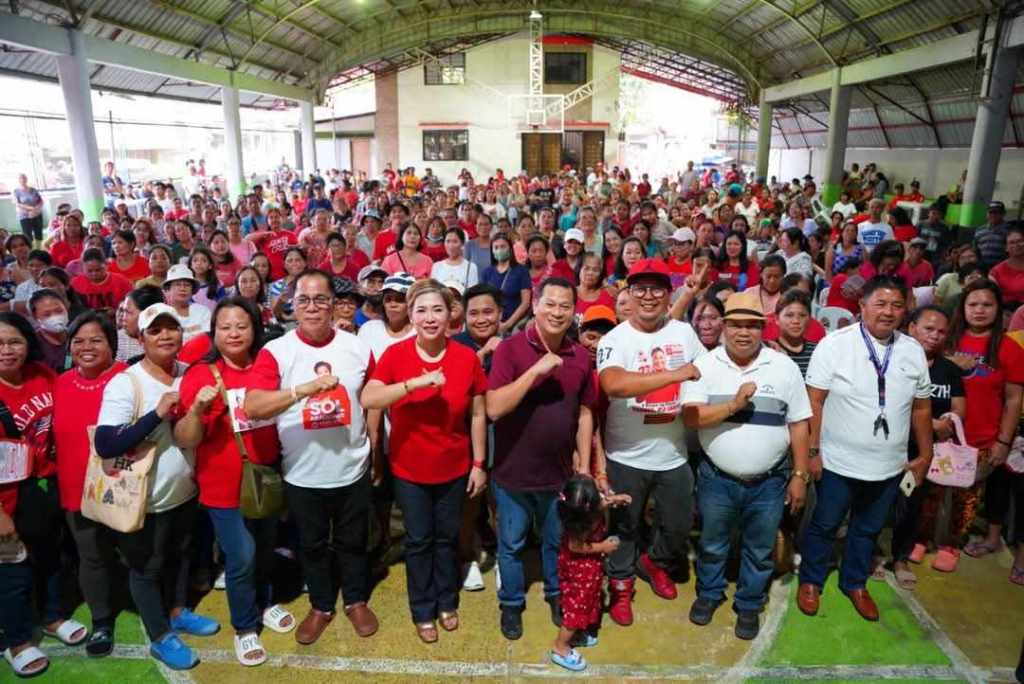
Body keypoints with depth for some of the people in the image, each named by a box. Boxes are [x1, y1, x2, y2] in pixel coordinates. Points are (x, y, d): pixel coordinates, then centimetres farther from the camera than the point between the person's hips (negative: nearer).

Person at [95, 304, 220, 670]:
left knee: (179, 553, 24)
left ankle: (178, 612, 47)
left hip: (185, 489, 6)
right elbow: (105, 445, -29)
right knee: (147, 566, 14)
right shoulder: (125, 383, -21)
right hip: (146, 498, -6)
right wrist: (158, 413, -33)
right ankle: (160, 637, 33)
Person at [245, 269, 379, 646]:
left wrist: (373, 448, 7)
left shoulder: (357, 347, -5)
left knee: (352, 541, 19)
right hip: (302, 474, -1)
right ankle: (321, 606, 41)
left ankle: (356, 600, 42)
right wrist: (304, 389, -37)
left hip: (352, 469, 1)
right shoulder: (275, 351, -12)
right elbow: (252, 407, -25)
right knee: (312, 545, 19)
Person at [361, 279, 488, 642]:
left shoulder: (467, 357, -11)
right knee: (419, 540, 14)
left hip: (454, 467, 1)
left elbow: (478, 415, -3)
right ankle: (423, 610, 35)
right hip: (409, 468, -1)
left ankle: (447, 602, 41)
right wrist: (416, 382, -37)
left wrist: (479, 464, 0)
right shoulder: (395, 354, -13)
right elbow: (367, 399, -27)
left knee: (447, 537, 19)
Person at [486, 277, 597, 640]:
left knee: (559, 541, 22)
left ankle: (556, 594, 46)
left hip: (560, 472, 4)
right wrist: (536, 370, -29)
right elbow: (494, 408, -23)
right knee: (511, 544, 16)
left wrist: (584, 462, 4)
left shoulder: (580, 356, -1)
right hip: (514, 471, -3)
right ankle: (511, 603, 38)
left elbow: (585, 412, 7)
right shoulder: (510, 348, -15)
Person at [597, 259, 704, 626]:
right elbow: (613, 384, -36)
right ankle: (621, 583, 41)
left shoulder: (683, 332, 0)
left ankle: (655, 561, 51)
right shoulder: (615, 339, -16)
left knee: (678, 524, 20)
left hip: (674, 455, 4)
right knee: (624, 527, 15)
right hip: (627, 456, -4)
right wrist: (674, 374, -33)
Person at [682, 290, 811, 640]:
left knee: (759, 550, 16)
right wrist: (735, 404, -25)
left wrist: (799, 475, 0)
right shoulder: (705, 364, -7)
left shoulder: (784, 367, -4)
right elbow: (690, 416, -15)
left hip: (769, 482, 1)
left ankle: (749, 605, 38)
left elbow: (798, 425, 1)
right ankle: (709, 593, 42)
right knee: (712, 544, 18)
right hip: (717, 479, 0)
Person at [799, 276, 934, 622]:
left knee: (868, 529, 21)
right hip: (839, 463, -4)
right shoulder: (834, 344, -14)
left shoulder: (913, 351, 0)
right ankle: (811, 581, 35)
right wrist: (812, 451, -13)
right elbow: (814, 401, -13)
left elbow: (922, 407, 8)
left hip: (890, 466, 4)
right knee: (824, 526, 14)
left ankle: (855, 583, 42)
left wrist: (925, 455, 10)